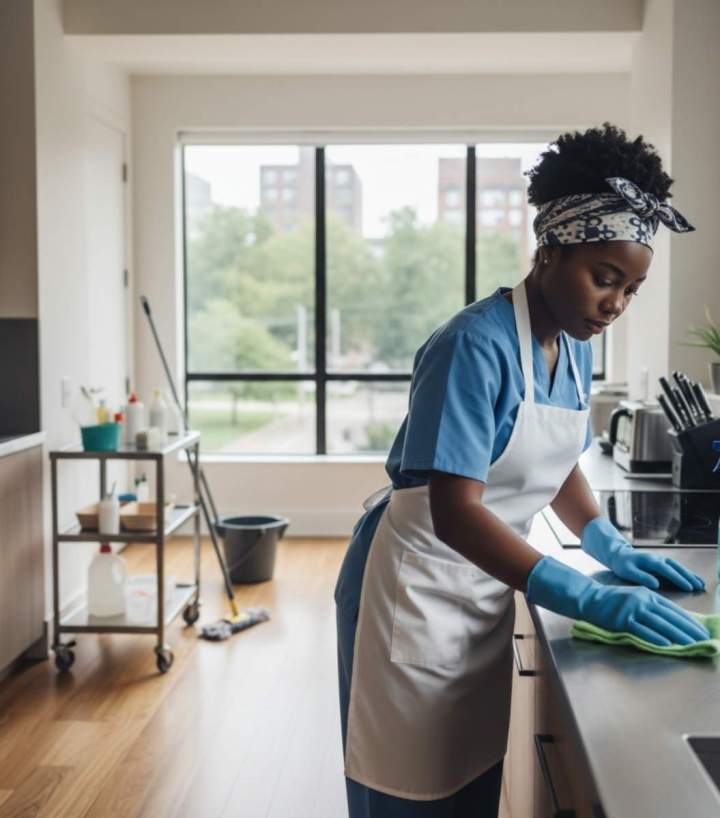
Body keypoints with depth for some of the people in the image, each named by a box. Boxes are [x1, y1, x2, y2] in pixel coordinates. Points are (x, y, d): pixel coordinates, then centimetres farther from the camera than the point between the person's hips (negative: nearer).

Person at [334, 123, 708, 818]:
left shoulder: (574, 347, 2)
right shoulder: (476, 346, -24)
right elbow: (454, 512, -30)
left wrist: (610, 548, 2)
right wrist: (589, 599, -33)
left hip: (489, 585, 8)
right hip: (416, 586, -8)